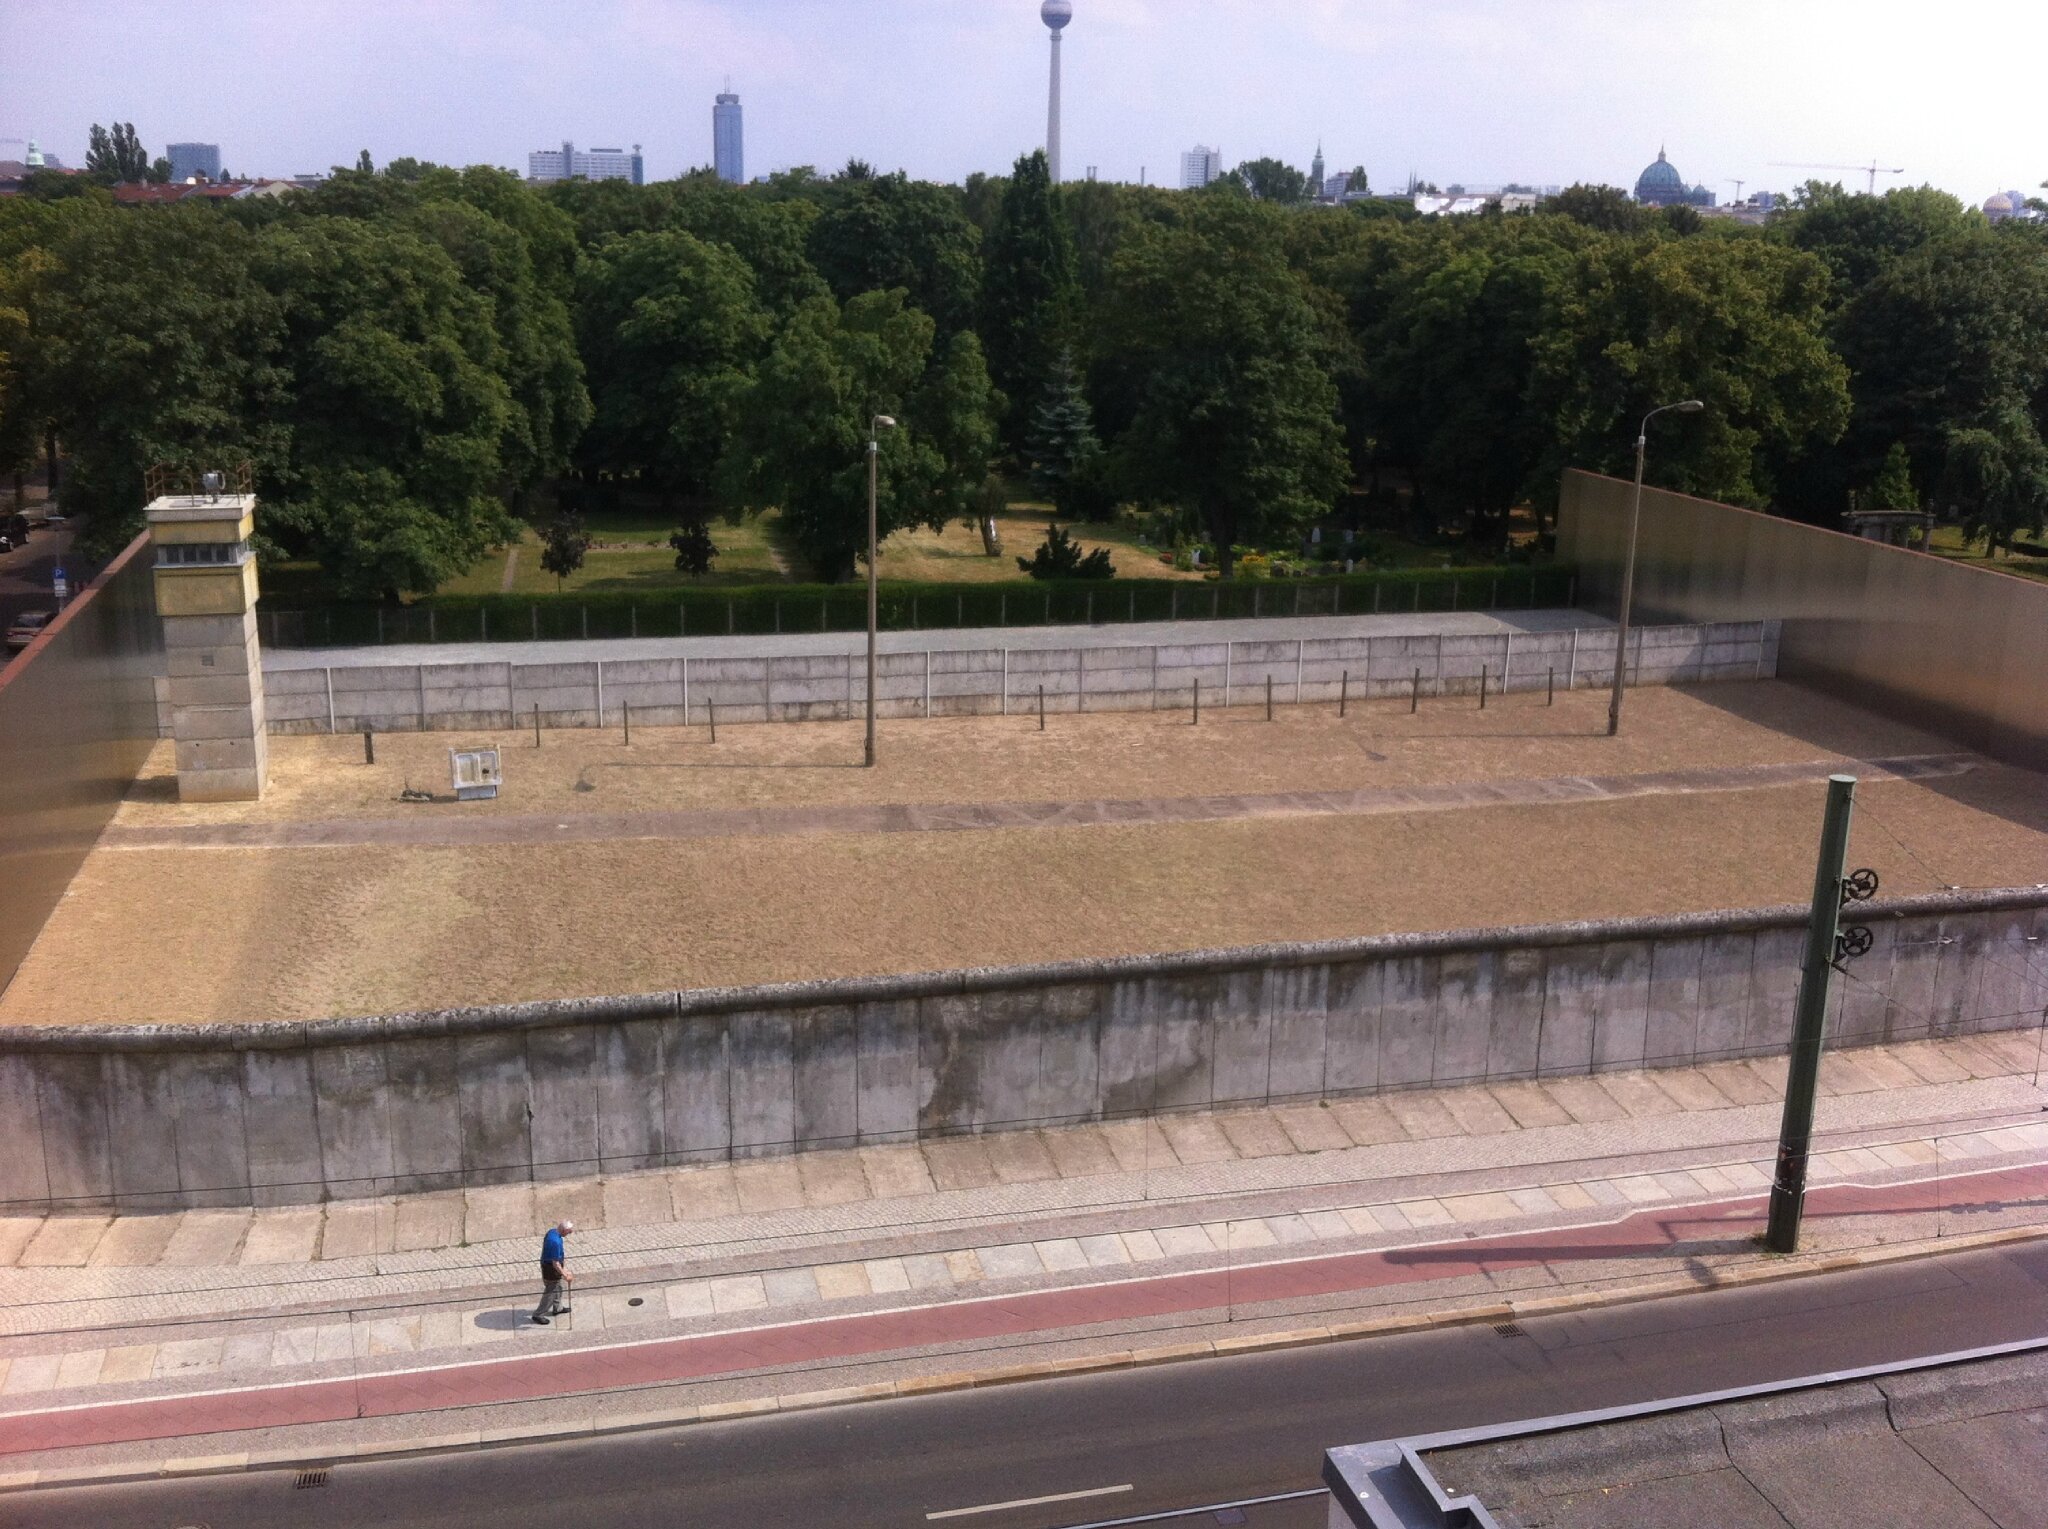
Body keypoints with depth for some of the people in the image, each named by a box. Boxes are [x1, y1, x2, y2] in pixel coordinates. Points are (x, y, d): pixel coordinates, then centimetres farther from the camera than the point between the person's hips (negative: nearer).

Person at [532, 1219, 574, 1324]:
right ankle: (538, 1314, 16)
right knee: (550, 1292, 4)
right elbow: (555, 1264, -30)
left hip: (547, 1263, 10)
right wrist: (565, 1276, -22)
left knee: (557, 1287, 25)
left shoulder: (552, 1231, -5)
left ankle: (557, 1308, 42)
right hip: (551, 1268, -10)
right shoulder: (555, 1242, -35)